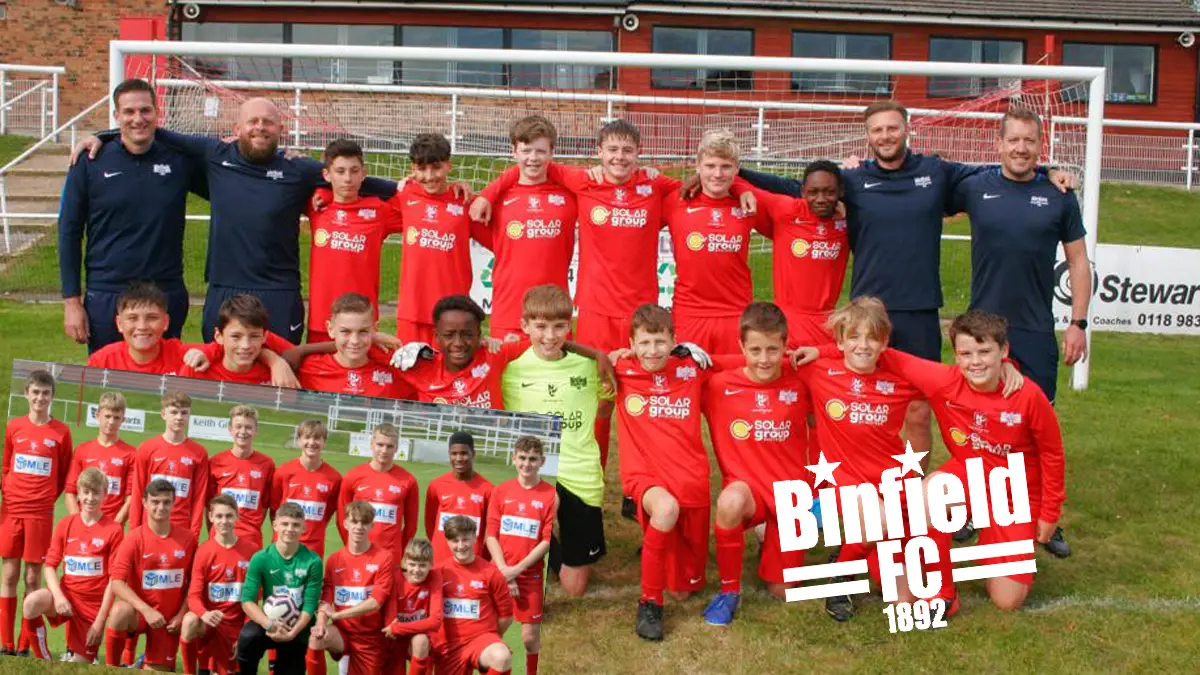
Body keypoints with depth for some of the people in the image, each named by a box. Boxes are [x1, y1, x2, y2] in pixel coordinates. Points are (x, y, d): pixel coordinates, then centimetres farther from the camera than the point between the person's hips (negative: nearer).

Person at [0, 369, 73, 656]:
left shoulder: (61, 432, 0)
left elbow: (64, 474, 8)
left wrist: (46, 498, 3)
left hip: (40, 512, -2)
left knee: (33, 577, 1)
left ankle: (25, 646, 6)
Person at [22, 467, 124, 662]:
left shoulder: (113, 530, -8)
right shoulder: (65, 525, 2)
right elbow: (50, 566, 2)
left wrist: (100, 620, -10)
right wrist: (58, 596, -18)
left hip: (93, 603, -2)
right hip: (66, 594, 2)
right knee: (31, 602, -32)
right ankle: (44, 662, -14)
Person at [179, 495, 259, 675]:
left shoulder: (252, 550, -3)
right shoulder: (203, 551, -5)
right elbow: (194, 595, -10)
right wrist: (204, 613, -33)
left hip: (236, 625, 2)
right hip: (210, 621, -2)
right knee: (190, 621, -35)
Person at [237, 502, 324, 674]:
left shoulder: (312, 561, -13)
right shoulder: (260, 558, -10)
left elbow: (310, 606, -12)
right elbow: (247, 600, -14)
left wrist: (292, 632, -27)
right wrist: (269, 624, -30)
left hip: (297, 629, 1)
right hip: (269, 623, -1)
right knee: (247, 636, -31)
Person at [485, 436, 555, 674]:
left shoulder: (551, 494, -4)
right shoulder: (501, 491, 3)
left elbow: (547, 541, -7)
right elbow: (491, 535, 1)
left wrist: (517, 569, -12)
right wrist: (504, 571, -10)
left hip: (531, 575, -2)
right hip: (499, 573, 2)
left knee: (531, 636, 0)